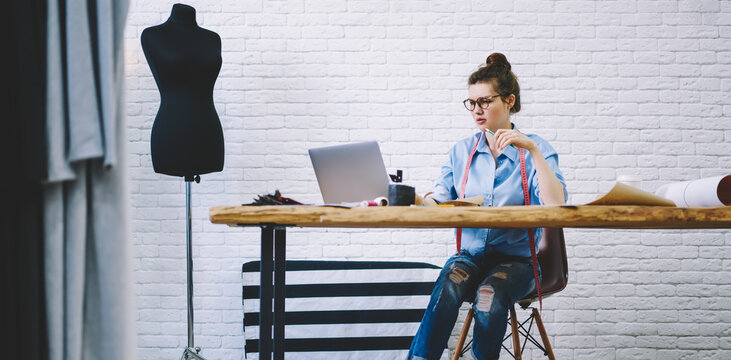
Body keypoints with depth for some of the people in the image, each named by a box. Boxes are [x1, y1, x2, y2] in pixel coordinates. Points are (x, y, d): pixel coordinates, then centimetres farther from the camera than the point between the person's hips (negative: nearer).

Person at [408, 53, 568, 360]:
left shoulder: (535, 149, 2)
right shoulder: (461, 151, 13)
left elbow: (555, 205, -14)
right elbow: (437, 201, 6)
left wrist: (533, 150, -19)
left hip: (517, 258, -2)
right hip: (471, 255, 2)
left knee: (489, 295, -34)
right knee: (451, 281, -32)